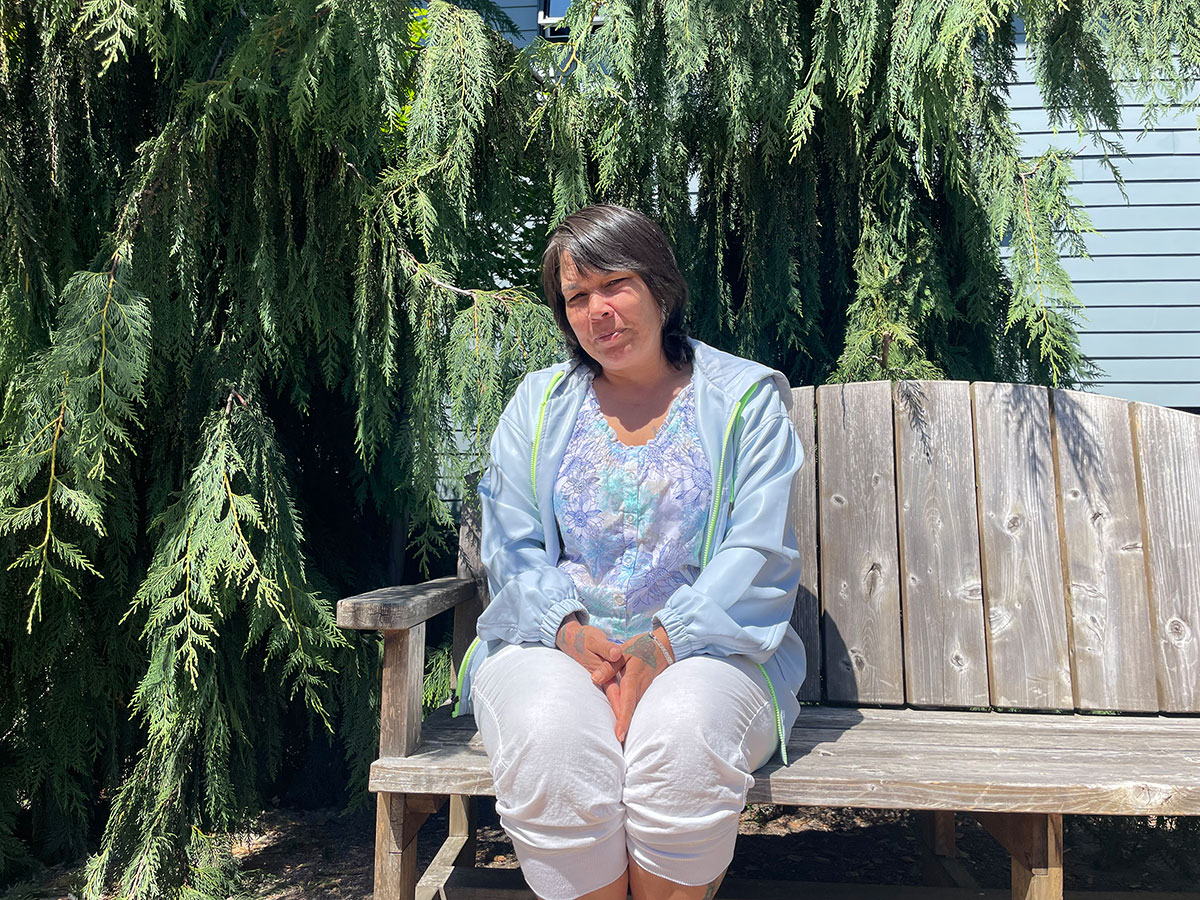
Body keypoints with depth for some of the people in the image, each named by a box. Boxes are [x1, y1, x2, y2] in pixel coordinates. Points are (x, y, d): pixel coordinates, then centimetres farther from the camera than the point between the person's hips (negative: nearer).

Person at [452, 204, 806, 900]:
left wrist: (665, 641, -19)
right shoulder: (540, 404, 15)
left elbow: (758, 556, -4)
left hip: (702, 643, -1)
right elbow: (512, 549, 8)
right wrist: (569, 629, -13)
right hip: (555, 640, 2)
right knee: (549, 732, -31)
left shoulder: (746, 399, 6)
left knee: (684, 728, -34)